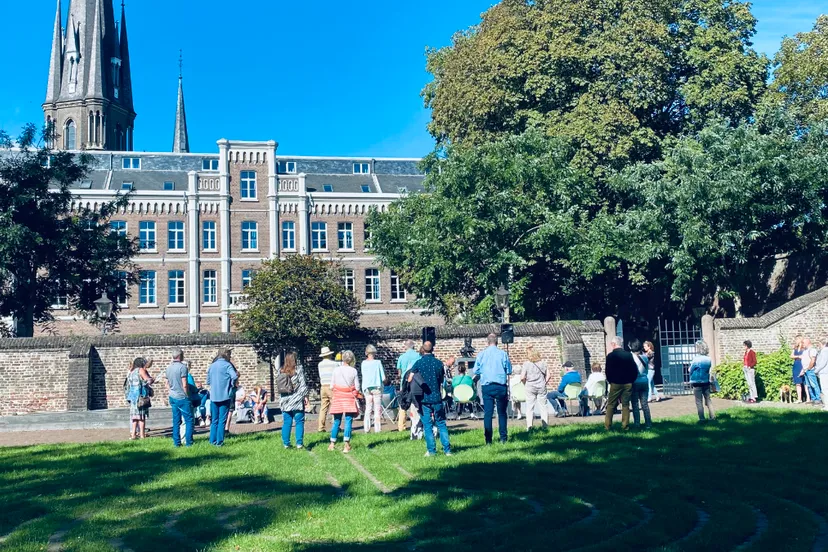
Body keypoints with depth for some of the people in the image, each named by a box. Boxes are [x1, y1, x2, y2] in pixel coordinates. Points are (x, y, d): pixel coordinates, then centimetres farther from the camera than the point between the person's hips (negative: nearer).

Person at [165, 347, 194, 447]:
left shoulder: (168, 368, 9)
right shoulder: (182, 367, -14)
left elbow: (167, 384, 15)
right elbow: (184, 385, -17)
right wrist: (188, 396, -7)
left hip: (173, 398, 7)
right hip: (182, 398, -7)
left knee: (176, 421, 11)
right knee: (189, 420, 1)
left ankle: (176, 442, 12)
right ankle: (188, 442, 0)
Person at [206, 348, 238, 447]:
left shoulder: (212, 366, 10)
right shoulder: (227, 365, -7)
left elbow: (208, 381, 14)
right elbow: (235, 377, -21)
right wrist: (232, 384, -3)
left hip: (213, 397, 5)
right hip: (225, 396, -5)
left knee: (214, 420, 14)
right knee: (222, 420, 0)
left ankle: (213, 440, 15)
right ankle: (219, 441, 0)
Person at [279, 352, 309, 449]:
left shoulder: (281, 371, 7)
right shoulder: (299, 369, -4)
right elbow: (303, 384, -7)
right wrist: (305, 396, 0)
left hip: (285, 401, 4)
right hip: (297, 400, -4)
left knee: (286, 423, 8)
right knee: (299, 422, 2)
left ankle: (286, 443, 9)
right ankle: (299, 443, -1)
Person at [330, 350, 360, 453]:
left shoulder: (336, 370, -2)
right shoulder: (353, 371, -5)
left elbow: (331, 387, 0)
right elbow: (357, 388, -4)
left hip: (338, 397, 2)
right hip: (349, 397, -2)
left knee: (337, 421, 12)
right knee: (348, 421, 0)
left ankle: (332, 444, 19)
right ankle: (346, 445, -7)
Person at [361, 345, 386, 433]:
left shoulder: (363, 363, -2)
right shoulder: (378, 363, -8)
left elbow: (363, 375, 8)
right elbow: (383, 378, -6)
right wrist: (385, 382, 14)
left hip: (366, 388, 3)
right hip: (377, 387, -3)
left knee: (368, 408, 10)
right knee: (377, 409, 3)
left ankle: (366, 429, 5)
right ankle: (377, 429, 2)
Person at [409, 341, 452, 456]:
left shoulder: (418, 363, -6)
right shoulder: (439, 363, 1)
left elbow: (409, 380, -5)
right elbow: (442, 380, 11)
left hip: (424, 398, -2)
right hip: (437, 398, 2)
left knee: (427, 425, 4)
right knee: (441, 424, 9)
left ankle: (431, 450, 3)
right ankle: (447, 449, 5)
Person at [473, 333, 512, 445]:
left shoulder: (481, 354, 0)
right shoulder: (503, 354, -3)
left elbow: (476, 371, 6)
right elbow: (509, 372, 1)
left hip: (486, 387, 1)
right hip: (501, 386, -1)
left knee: (487, 413, 4)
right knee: (502, 412, 11)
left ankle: (488, 440, 4)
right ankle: (503, 438, 13)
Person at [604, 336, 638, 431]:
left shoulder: (610, 356, -8)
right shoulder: (629, 355, 2)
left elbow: (608, 371, -8)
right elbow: (635, 370, 1)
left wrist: (610, 381, 7)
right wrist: (631, 380, 10)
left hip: (616, 384, -3)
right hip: (628, 384, 3)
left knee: (611, 405, 5)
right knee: (625, 405, 7)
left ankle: (608, 426, 4)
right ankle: (625, 426, 6)